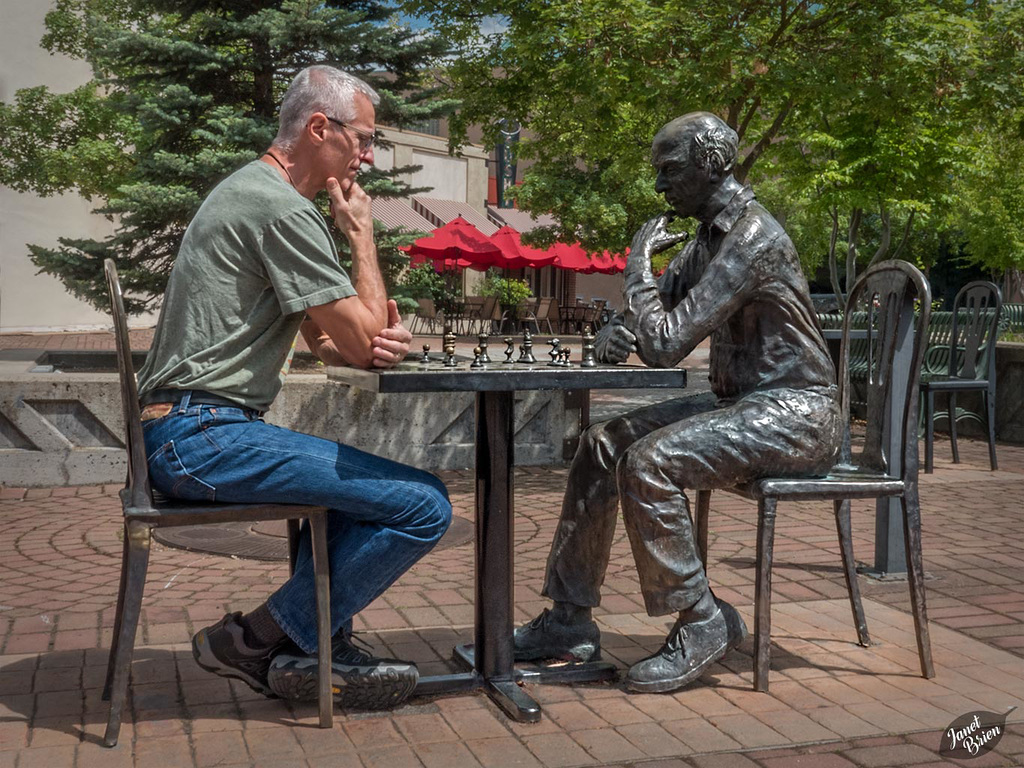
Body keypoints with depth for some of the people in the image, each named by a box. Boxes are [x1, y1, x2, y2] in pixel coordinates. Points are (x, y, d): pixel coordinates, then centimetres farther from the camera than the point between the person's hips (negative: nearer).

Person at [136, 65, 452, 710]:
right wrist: (361, 229, -1)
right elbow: (360, 339, -13)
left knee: (362, 481, 28)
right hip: (207, 435, -11)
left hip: (185, 433, 11)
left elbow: (328, 337, 22)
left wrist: (382, 341, -1)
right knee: (424, 506, -14)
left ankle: (321, 651, 16)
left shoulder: (252, 193, 21)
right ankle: (255, 641, -3)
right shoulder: (284, 209, -14)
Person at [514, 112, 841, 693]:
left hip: (795, 411, -10)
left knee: (648, 462, -28)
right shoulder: (709, 236, 12)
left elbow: (667, 344, -25)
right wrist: (615, 331, -4)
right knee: (602, 445, 0)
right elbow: (654, 314, 19)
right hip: (741, 400, 10)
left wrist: (638, 263, -12)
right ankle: (570, 622, 4)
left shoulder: (752, 237, -20)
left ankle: (703, 624, -11)